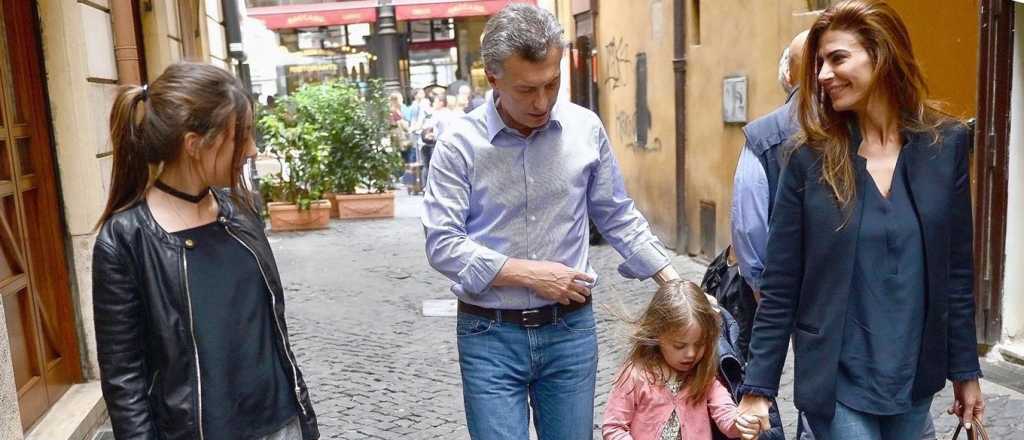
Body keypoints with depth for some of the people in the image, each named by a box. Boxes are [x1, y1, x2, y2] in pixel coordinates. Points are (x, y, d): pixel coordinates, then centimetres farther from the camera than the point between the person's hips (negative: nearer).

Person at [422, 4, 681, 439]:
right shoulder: (460, 142, -9)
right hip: (490, 336, -2)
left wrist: (675, 284, 5)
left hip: (570, 329, 3)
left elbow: (618, 218, 9)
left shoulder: (585, 127, 0)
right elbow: (441, 244, -11)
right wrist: (528, 273, -15)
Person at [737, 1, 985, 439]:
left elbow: (956, 271, 4)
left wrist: (965, 371, 7)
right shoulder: (811, 158, -9)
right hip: (836, 378, -2)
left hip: (915, 376, 3)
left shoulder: (946, 144, -3)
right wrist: (758, 387, -8)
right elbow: (780, 286, -7)